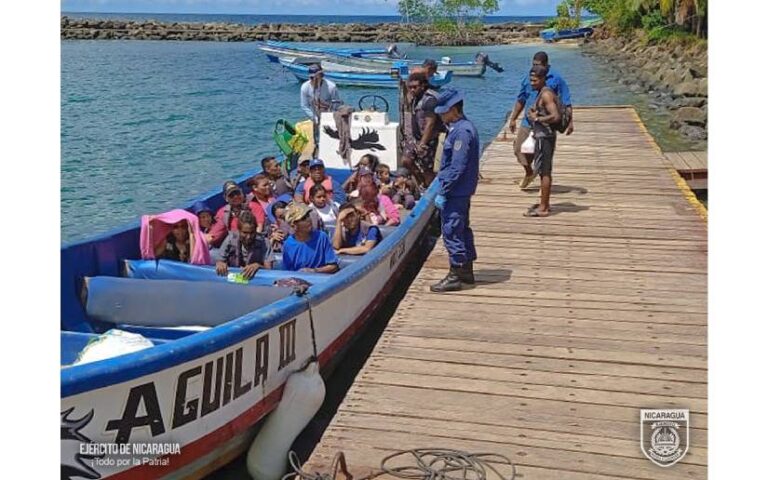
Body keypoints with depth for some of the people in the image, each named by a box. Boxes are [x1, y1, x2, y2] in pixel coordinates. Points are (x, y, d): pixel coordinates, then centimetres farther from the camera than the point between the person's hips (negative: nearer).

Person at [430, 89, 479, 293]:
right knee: (462, 228, 18)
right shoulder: (462, 127, 12)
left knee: (451, 230, -5)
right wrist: (444, 187, 19)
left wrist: (442, 192, -21)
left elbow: (457, 167, -24)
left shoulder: (461, 132, -20)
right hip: (462, 191, 11)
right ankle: (466, 270, 29)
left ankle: (455, 276, 2)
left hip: (456, 192, -11)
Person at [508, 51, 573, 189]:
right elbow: (521, 100, 17)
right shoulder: (528, 78, 6)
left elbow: (566, 103, -5)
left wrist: (570, 122, -10)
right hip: (528, 122, 4)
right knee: (519, 150, 3)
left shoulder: (556, 79, -6)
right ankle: (529, 173, 32)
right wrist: (513, 119, 17)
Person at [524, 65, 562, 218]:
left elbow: (556, 116, -25)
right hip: (542, 135, 11)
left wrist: (537, 118, -17)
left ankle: (543, 208, -2)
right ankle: (545, 204, 23)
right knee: (545, 171, 15)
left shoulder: (546, 94, -16)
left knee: (544, 171, -6)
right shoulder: (542, 93, 14)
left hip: (545, 137, -11)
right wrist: (535, 112, 12)